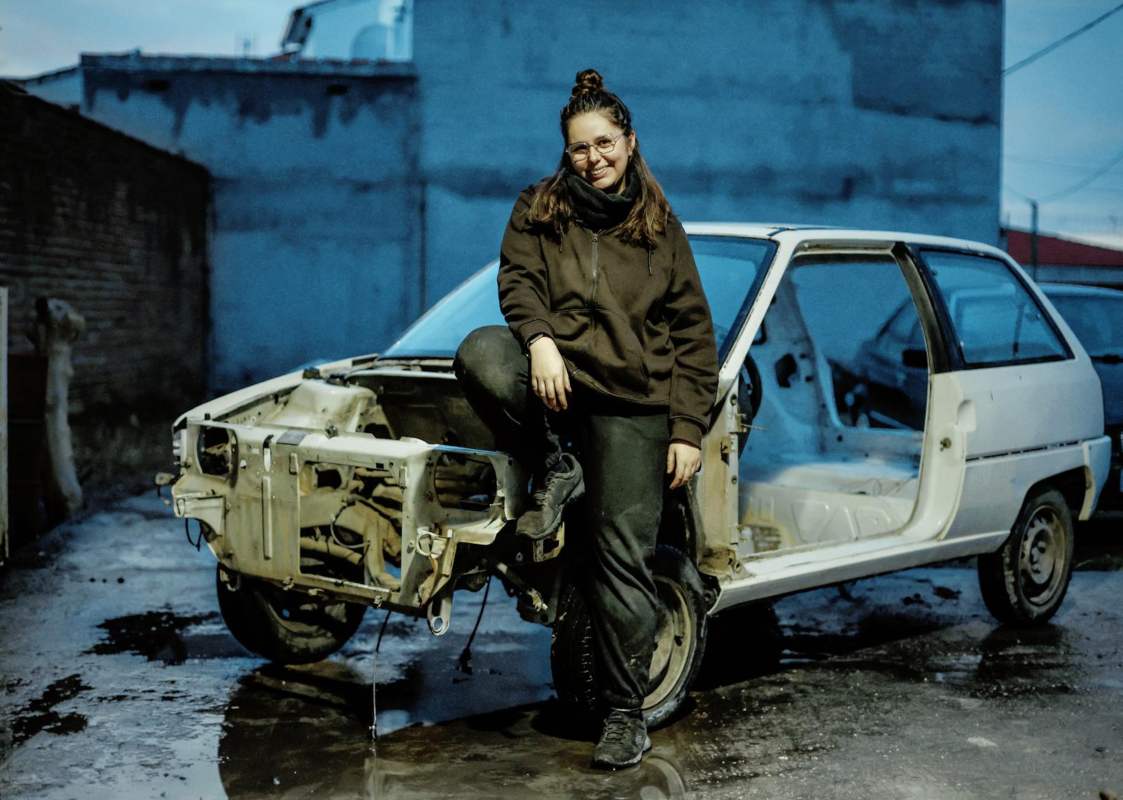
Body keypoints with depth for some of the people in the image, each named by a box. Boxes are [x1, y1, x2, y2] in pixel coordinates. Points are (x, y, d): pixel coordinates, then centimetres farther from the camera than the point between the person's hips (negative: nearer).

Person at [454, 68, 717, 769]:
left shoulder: (660, 228, 11)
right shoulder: (540, 210, 12)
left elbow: (693, 337, 10)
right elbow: (518, 277, -2)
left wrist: (688, 430, 1)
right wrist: (540, 339, -24)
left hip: (633, 403, -1)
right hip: (556, 375, 1)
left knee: (623, 559, -5)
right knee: (480, 354, -32)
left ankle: (626, 713, 8)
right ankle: (555, 471, -8)